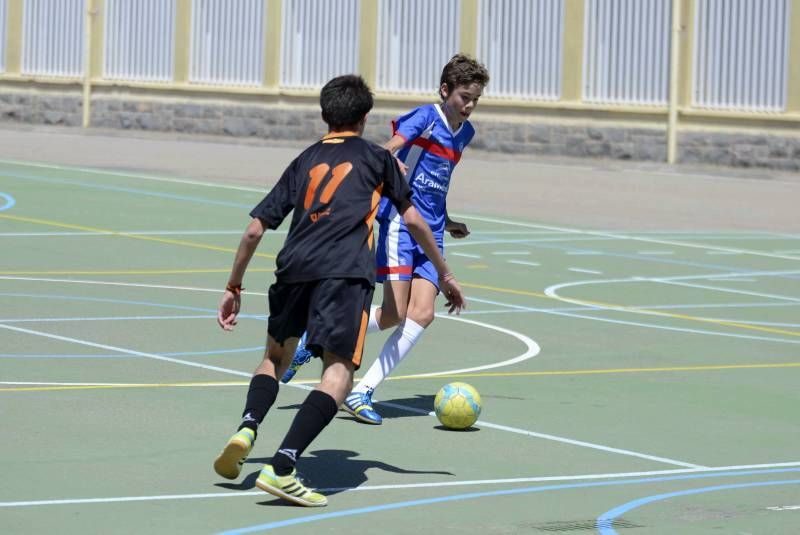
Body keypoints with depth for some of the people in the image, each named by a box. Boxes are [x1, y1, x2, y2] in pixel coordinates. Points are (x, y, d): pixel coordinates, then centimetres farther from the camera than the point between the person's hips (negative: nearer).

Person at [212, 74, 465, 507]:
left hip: (294, 266, 4)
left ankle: (246, 430, -1)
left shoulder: (305, 161, 26)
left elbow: (255, 230, 22)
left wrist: (234, 287, 30)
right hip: (346, 272, -4)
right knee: (339, 370, -7)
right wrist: (445, 274, 30)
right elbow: (413, 220, 20)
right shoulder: (376, 158, 19)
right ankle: (281, 468, -23)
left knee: (275, 354, 25)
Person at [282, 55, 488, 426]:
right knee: (394, 313, -15)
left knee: (422, 314, -10)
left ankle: (363, 392, -8)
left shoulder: (465, 132, 17)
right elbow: (386, 150, -21)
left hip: (431, 232, 7)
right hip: (401, 221, -7)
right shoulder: (426, 117, -5)